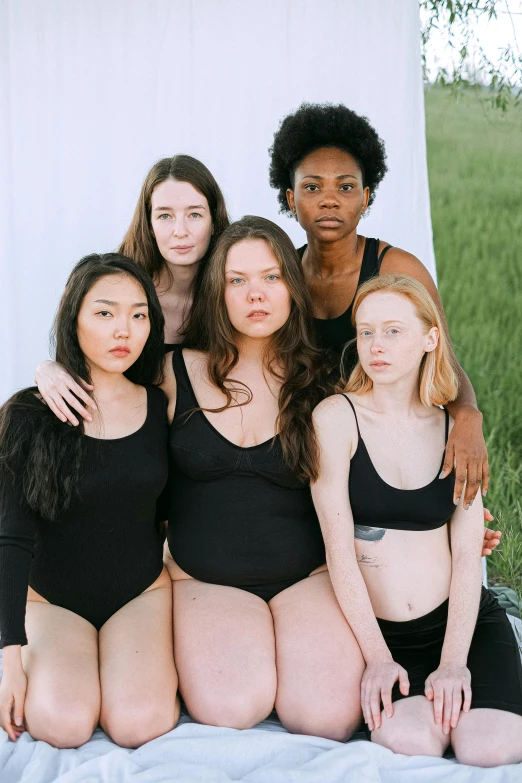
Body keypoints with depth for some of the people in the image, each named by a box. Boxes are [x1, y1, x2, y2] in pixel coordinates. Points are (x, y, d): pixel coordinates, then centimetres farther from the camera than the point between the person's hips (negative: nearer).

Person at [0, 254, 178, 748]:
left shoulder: (161, 409, -2)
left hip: (142, 592, 1)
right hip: (51, 597, -1)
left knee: (138, 724, -25)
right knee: (62, 724, -26)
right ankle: (48, 668, 9)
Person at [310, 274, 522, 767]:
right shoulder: (336, 417, -6)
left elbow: (466, 553, 0)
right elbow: (339, 547, -9)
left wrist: (454, 661, -12)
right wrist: (377, 657, -13)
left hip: (464, 619, 2)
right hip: (376, 628, -2)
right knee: (410, 740, -28)